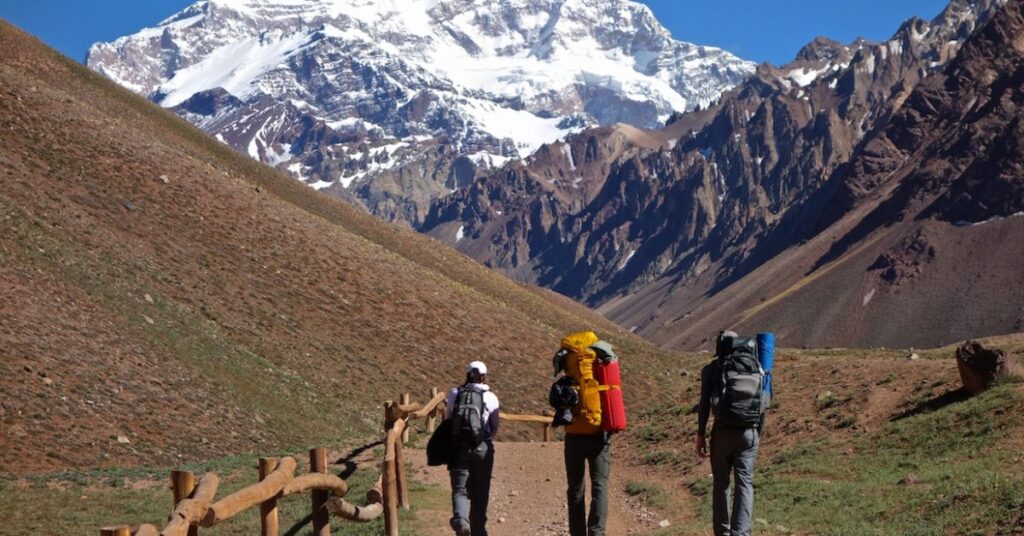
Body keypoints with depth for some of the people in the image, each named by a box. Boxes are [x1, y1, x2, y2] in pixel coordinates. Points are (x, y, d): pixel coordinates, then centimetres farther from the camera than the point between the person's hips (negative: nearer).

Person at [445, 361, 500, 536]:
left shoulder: (454, 394, 4)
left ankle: (460, 520, -27)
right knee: (480, 492, 12)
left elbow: (447, 421, 8)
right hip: (482, 448, 0)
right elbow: (495, 426, 3)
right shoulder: (490, 397, -1)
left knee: (460, 489, 0)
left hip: (458, 447, 1)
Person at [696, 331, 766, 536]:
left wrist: (700, 434, 1)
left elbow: (705, 403, -3)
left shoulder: (711, 369, 3)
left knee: (721, 483, 10)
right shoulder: (756, 367, 10)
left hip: (723, 431, -1)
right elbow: (763, 403, 8)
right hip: (749, 432, 1)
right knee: (745, 484, 1)